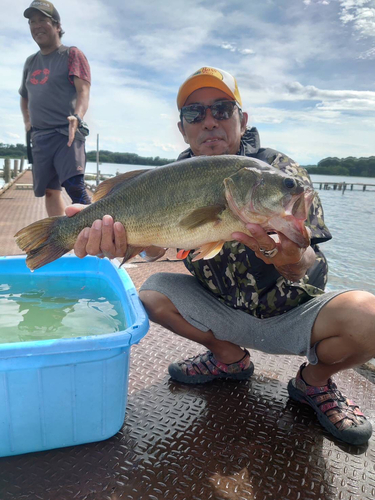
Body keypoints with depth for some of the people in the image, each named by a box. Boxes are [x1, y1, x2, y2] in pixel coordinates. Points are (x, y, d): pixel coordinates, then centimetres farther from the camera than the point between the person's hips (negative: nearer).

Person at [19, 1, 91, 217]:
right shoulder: (31, 62, 21)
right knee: (50, 190, 6)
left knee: (75, 186, -21)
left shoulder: (72, 54, 2)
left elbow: (83, 91, -12)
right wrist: (27, 120, 16)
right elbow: (25, 96, 33)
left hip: (66, 132, -7)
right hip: (40, 136, 7)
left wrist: (77, 117, -30)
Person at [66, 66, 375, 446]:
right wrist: (117, 236, -44)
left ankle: (315, 380, 5)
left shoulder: (277, 170, -16)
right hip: (226, 313, 4)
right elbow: (157, 247, -22)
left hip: (292, 315, -3)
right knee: (153, 292, -13)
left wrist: (290, 258, -52)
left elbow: (307, 269, -27)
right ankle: (230, 358, 10)